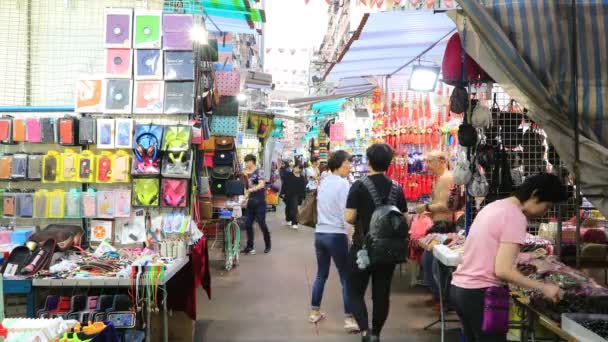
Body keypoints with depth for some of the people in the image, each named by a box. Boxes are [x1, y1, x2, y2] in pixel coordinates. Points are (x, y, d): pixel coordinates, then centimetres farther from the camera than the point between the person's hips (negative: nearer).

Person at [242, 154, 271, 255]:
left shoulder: (259, 171, -10)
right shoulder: (247, 173, 11)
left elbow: (261, 184, -25)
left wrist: (250, 190, -34)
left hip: (260, 202, -7)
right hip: (251, 202, 7)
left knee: (262, 224, -1)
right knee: (248, 224, 4)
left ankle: (268, 246, 16)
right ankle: (250, 247, 13)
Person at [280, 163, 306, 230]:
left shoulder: (302, 178, 3)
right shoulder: (288, 175, -2)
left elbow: (303, 188, 4)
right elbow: (284, 184, -3)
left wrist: (302, 196, 0)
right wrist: (283, 193, -8)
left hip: (296, 195, -1)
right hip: (287, 194, 1)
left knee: (294, 208, -11)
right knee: (288, 208, 15)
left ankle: (294, 223, -11)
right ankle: (288, 220, 35)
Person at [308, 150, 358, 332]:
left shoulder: (324, 181, 11)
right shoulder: (343, 183, -13)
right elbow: (346, 213, -16)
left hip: (320, 233, 8)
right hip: (336, 235, -7)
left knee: (321, 274, 18)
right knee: (346, 277, -1)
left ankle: (315, 312, 26)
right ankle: (349, 318, 0)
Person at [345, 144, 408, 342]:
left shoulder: (359, 186, -11)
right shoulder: (396, 188, 0)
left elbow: (349, 218, -15)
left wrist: (360, 222, 6)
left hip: (363, 247, -3)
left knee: (355, 291, 9)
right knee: (382, 294, 14)